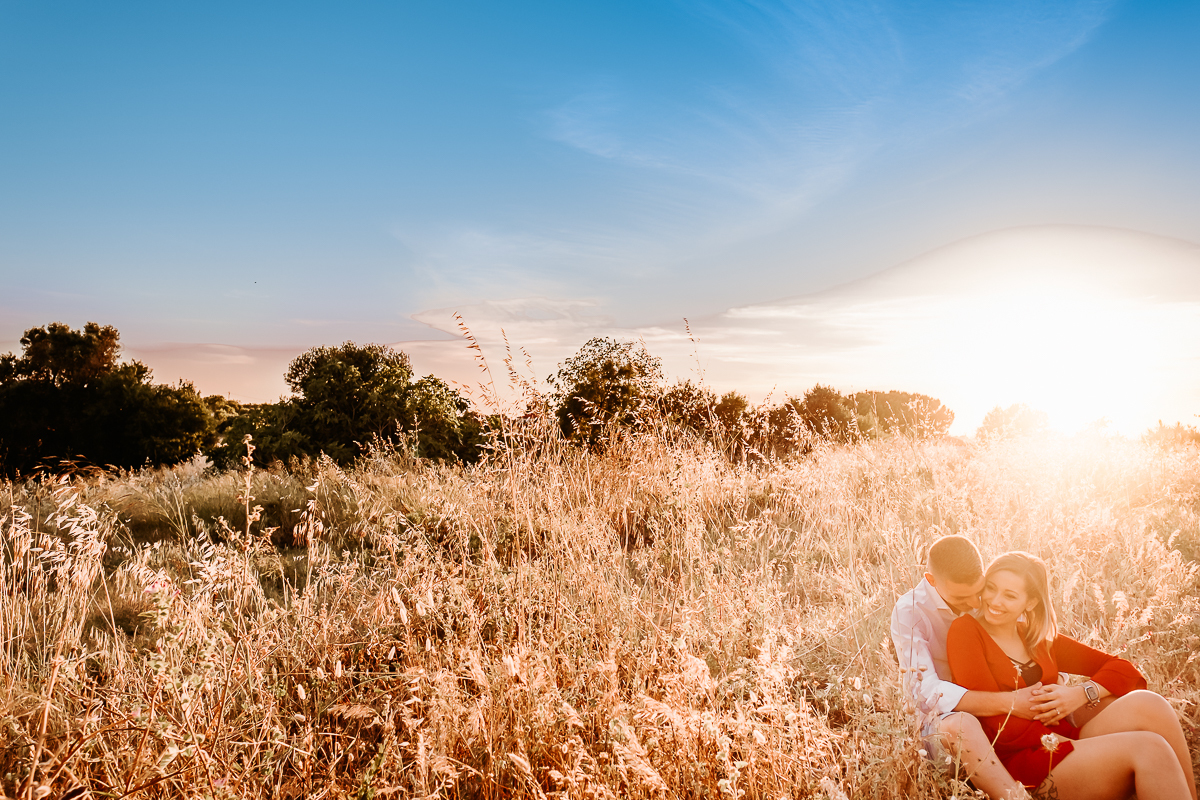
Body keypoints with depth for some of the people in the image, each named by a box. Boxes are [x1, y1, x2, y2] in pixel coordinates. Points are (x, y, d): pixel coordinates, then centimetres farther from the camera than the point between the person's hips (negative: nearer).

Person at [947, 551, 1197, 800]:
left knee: (1145, 703, -18)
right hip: (1022, 759, -6)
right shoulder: (965, 630, -5)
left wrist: (1082, 694, -7)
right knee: (1148, 748, -23)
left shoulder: (1038, 638, 13)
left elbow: (1124, 670, 12)